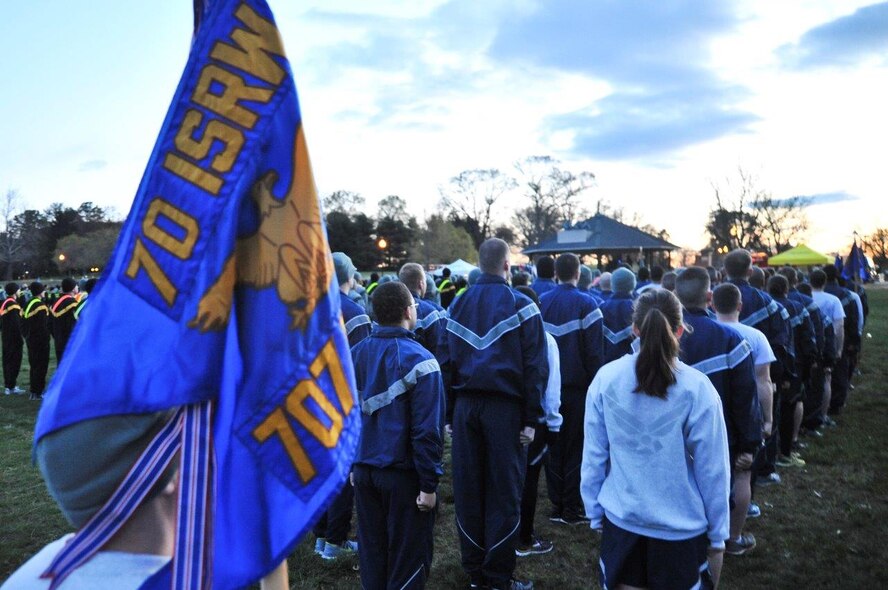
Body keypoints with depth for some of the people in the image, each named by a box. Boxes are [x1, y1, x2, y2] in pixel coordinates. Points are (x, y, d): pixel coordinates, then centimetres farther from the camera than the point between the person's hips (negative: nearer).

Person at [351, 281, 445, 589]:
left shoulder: (355, 355, 2)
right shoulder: (418, 360, -16)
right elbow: (427, 429, -18)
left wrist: (353, 464, 17)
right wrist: (429, 484, -12)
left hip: (364, 471, 6)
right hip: (403, 475, -6)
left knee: (372, 554, 18)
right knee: (407, 559, 8)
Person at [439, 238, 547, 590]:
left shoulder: (458, 305, 7)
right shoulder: (521, 306, -5)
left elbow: (445, 361, 6)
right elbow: (535, 366, -9)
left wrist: (449, 413, 9)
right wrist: (531, 419, -6)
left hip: (466, 405, 4)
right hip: (505, 406, -4)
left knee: (468, 489, 11)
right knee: (503, 491, 4)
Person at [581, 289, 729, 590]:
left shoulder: (606, 378, -11)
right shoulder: (697, 388, -17)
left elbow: (593, 456, -4)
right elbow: (712, 469, -10)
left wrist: (595, 512, 9)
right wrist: (717, 533, 3)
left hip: (621, 520, 2)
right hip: (681, 526, -1)